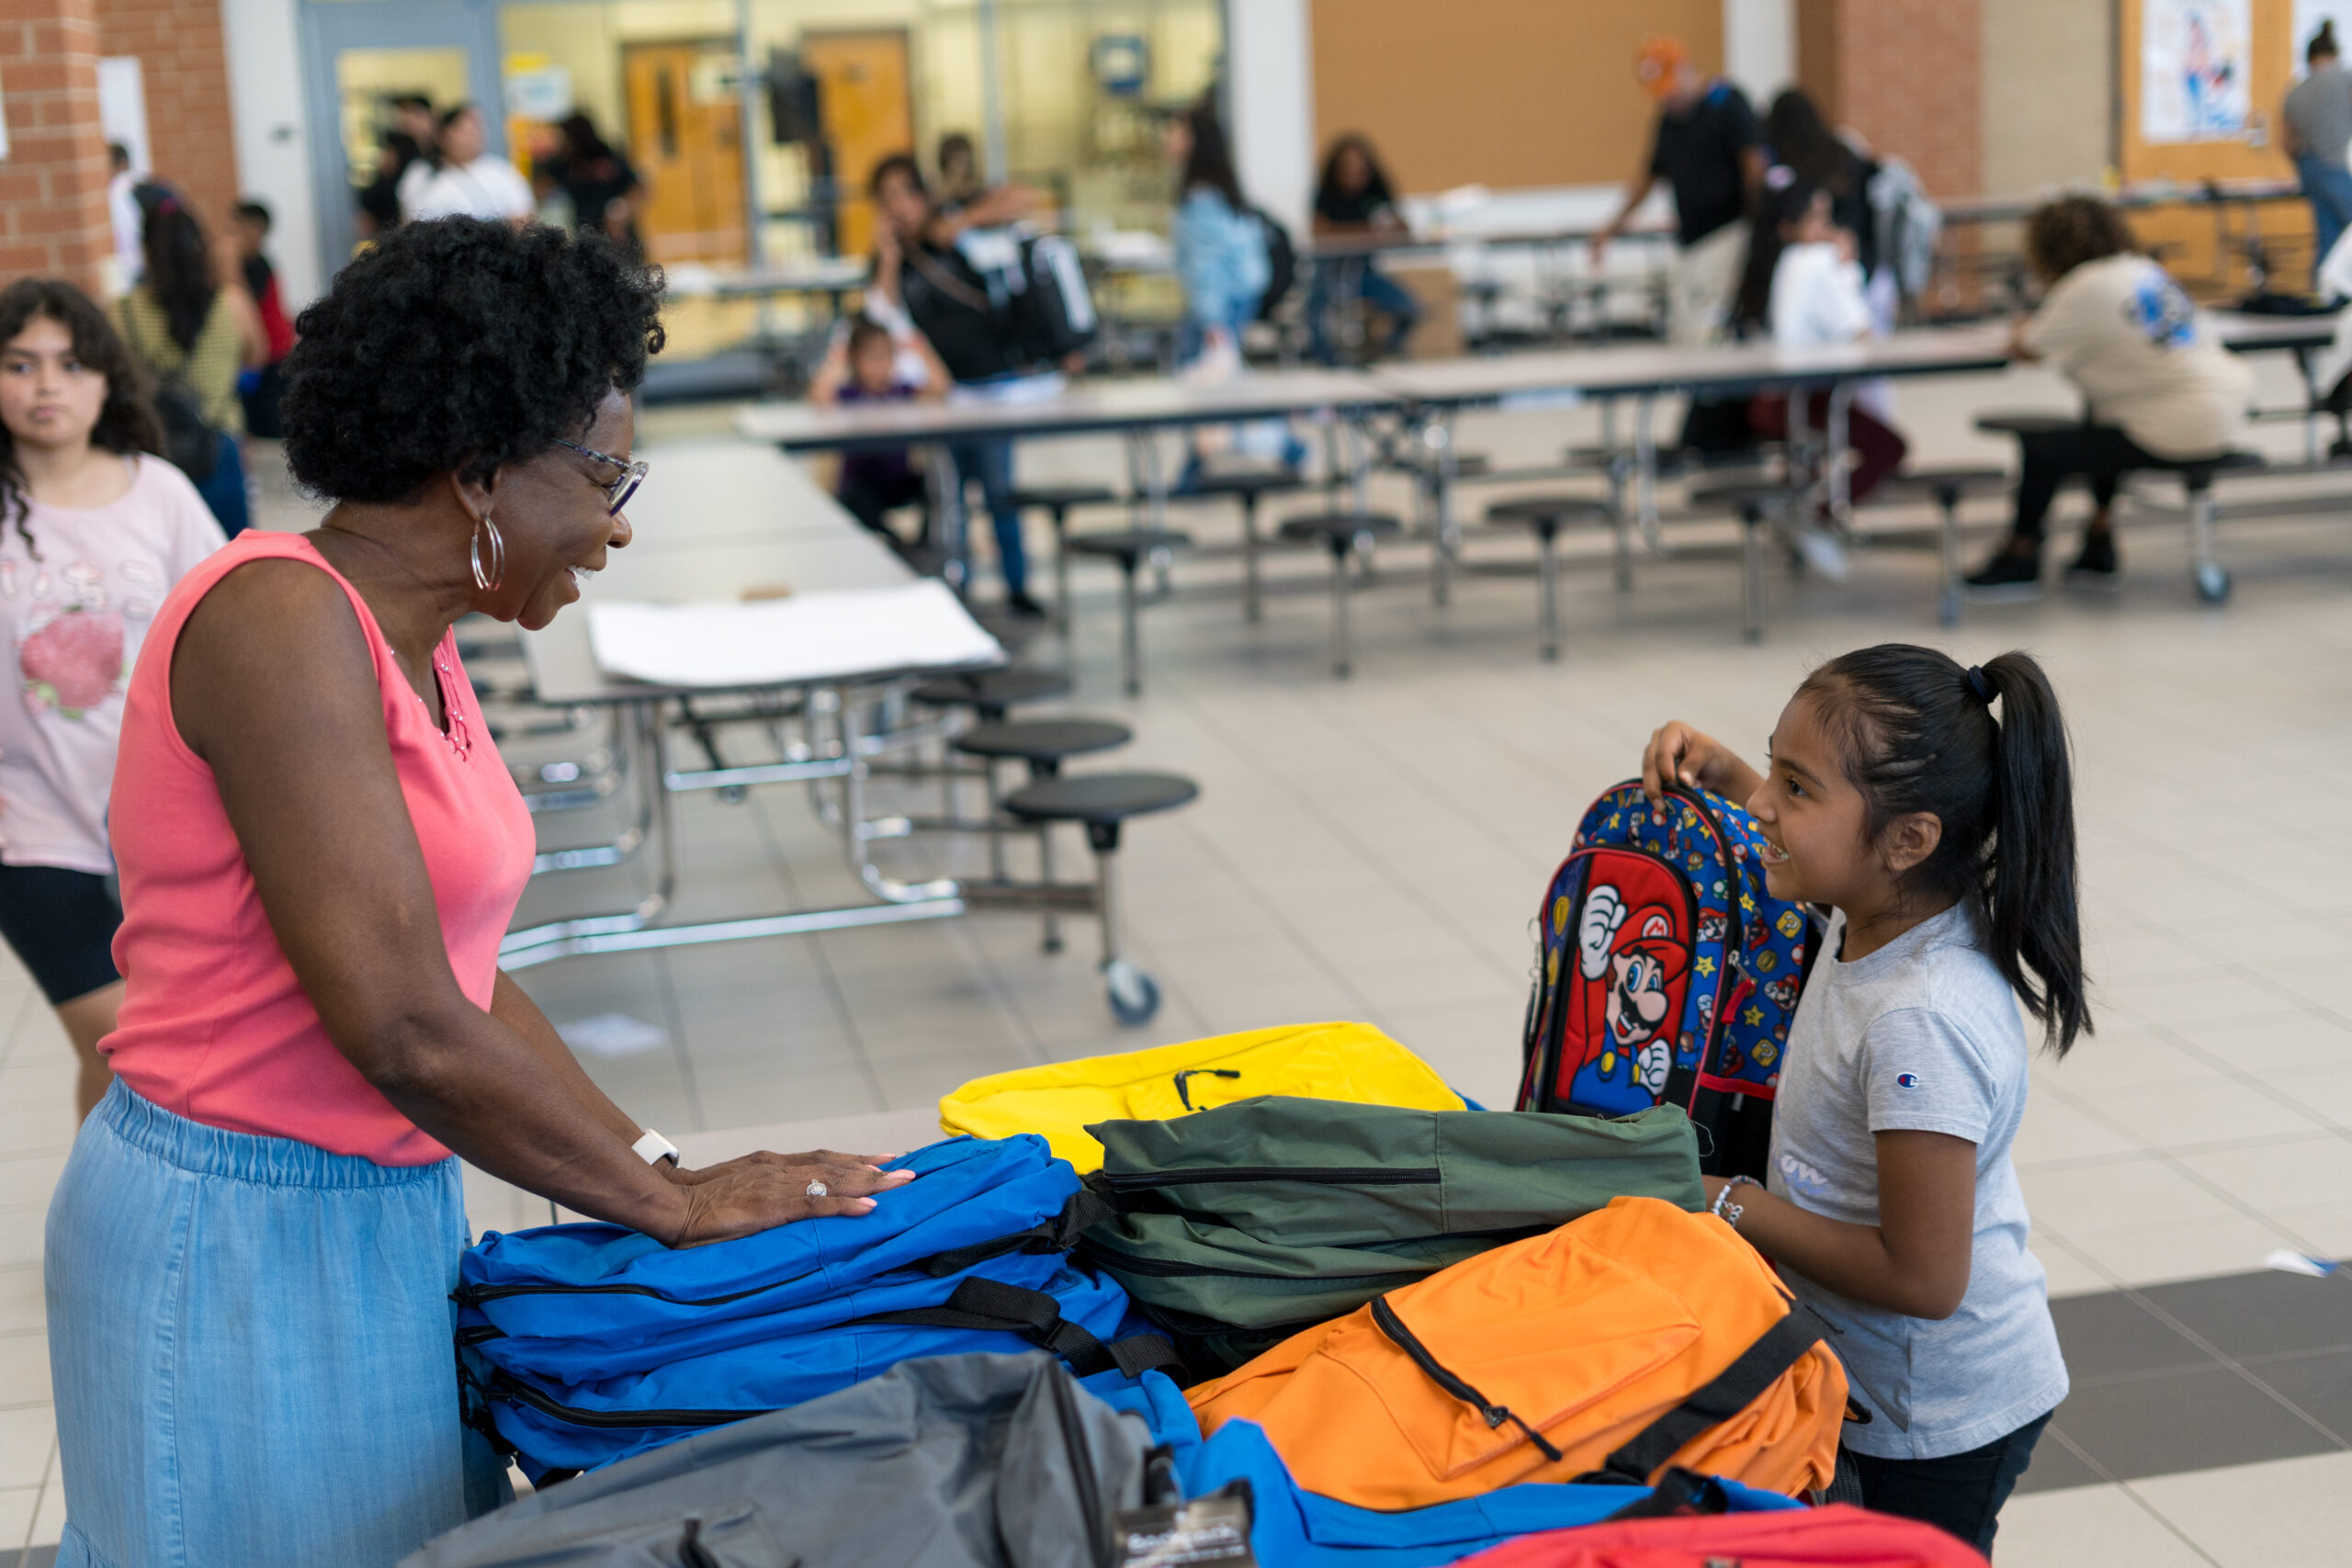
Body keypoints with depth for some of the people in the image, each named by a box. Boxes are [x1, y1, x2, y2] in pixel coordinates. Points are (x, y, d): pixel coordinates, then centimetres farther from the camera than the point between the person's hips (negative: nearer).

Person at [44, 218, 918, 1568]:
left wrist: (666, 1171, 3)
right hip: (245, 1238, -9)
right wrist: (672, 1203, -14)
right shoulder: (281, 621, -19)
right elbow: (402, 1027, -24)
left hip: (391, 1208, 9)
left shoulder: (415, 648, 9)